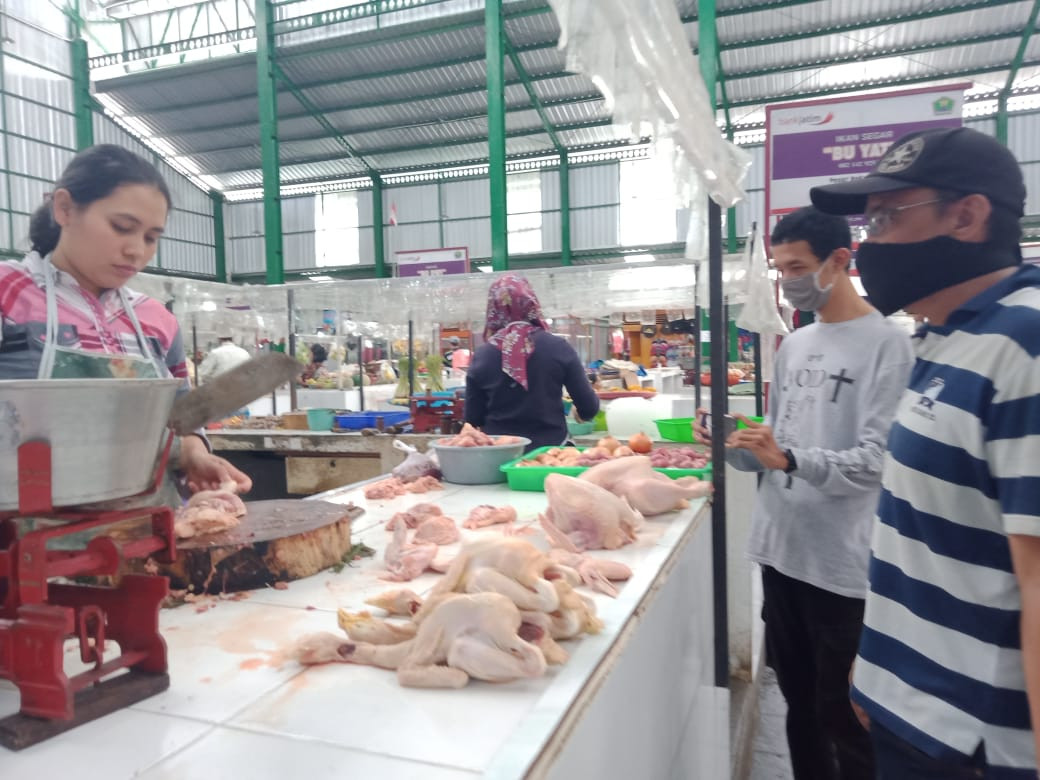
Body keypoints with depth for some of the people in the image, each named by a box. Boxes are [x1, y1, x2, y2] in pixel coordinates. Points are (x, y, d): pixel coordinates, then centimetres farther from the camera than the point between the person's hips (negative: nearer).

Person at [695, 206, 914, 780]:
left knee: (843, 714, 7)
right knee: (798, 699, 21)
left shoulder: (885, 344, -10)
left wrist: (790, 460, -30)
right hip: (780, 550, 7)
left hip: (842, 562, -7)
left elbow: (876, 460, -18)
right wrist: (731, 446, -2)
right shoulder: (793, 345, 12)